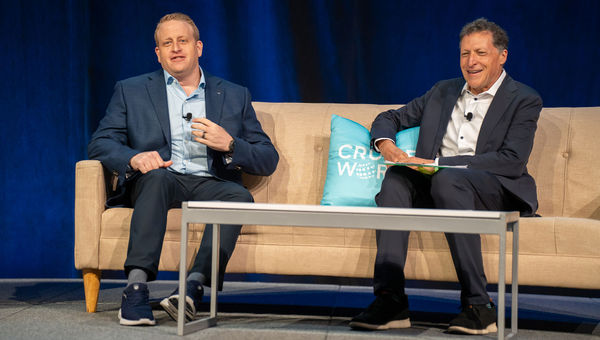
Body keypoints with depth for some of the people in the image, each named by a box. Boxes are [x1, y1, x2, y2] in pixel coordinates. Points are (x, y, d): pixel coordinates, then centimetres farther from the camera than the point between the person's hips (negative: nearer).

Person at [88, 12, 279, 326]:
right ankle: (136, 287, -45)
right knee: (156, 175, -36)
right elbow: (100, 144, 6)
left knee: (239, 195, -32)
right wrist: (134, 157, -16)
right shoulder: (131, 91, 17)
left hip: (211, 185, 1)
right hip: (156, 183, -1)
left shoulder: (235, 97, 18)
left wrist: (229, 144, -8)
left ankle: (194, 286, -48)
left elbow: (268, 161, 13)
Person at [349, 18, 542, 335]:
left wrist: (438, 163, -17)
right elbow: (390, 118, 26)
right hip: (434, 184, 5)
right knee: (395, 178, -27)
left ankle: (479, 306, -36)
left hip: (497, 189, -5)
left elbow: (513, 161, -11)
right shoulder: (443, 92, 20)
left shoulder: (524, 100, 3)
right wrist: (386, 144, -1)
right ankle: (390, 300, -34)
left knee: (447, 179, -37)